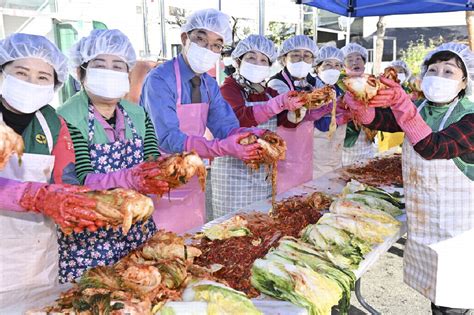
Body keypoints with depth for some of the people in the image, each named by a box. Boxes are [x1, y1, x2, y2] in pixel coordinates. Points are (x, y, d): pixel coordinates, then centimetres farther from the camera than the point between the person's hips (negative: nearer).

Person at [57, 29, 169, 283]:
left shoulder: (138, 114, 6)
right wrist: (127, 179, -36)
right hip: (88, 239, -4)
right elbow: (80, 180, -20)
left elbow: (153, 162, -2)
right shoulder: (67, 119, -10)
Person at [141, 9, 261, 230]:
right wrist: (222, 148, -39)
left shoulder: (210, 84, 3)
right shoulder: (159, 80, -19)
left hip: (192, 183, 7)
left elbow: (227, 127, -3)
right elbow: (169, 139, -28)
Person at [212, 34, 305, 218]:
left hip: (265, 170, 6)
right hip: (235, 170, -6)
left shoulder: (269, 92, 12)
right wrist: (279, 103, -35)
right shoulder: (228, 88, -7)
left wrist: (295, 106, -16)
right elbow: (241, 118, -26)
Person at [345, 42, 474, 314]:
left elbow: (431, 147, -32)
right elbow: (375, 118, -11)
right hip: (421, 219, 5)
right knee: (434, 290, 19)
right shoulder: (419, 109, 3)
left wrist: (401, 102, -40)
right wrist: (359, 96, -32)